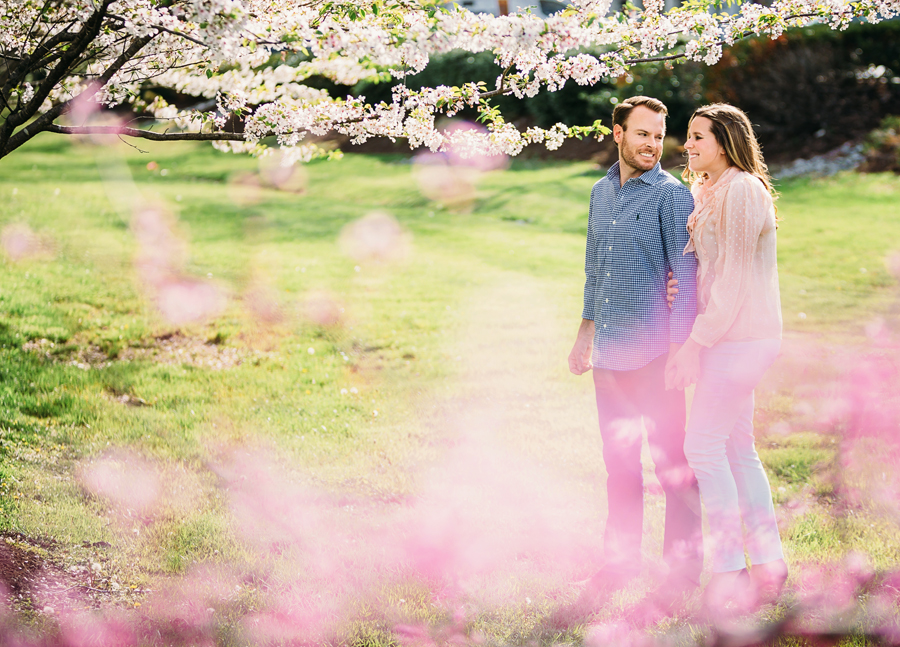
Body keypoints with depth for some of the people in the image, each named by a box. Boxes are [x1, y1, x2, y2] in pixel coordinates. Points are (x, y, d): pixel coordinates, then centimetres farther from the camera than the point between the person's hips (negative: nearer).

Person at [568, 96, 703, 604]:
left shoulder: (672, 196, -8)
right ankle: (622, 561, 23)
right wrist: (586, 331, 21)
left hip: (653, 351, -6)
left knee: (672, 462, 0)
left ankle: (685, 565, 11)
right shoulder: (601, 193, 12)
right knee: (619, 460, 13)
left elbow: (686, 275, -11)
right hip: (609, 350, 6)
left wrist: (681, 349, -16)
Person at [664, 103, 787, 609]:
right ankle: (769, 562, 16)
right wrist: (678, 284, -1)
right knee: (737, 448, 11)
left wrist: (696, 345, -18)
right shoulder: (711, 193, 16)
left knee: (704, 445, -7)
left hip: (741, 336, -10)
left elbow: (733, 281, -19)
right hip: (735, 336, 10)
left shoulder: (741, 191, -16)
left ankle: (729, 568, 0)